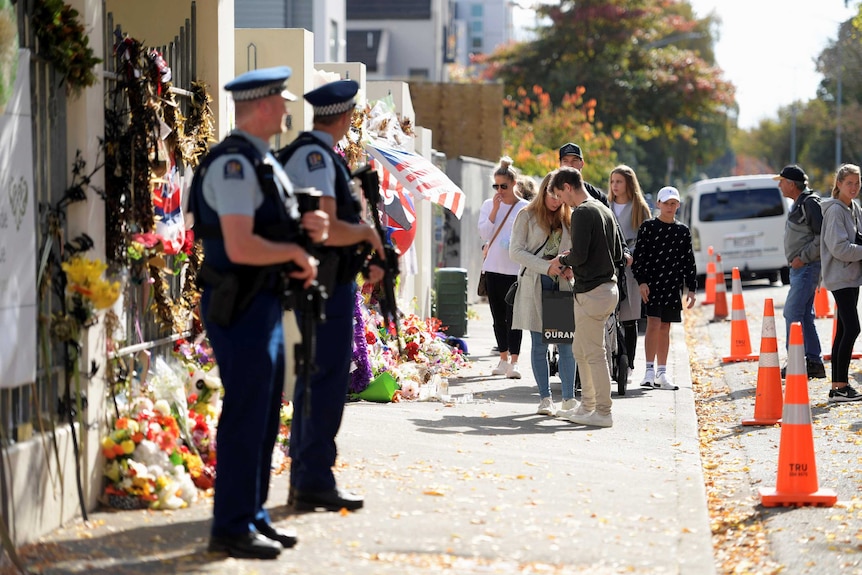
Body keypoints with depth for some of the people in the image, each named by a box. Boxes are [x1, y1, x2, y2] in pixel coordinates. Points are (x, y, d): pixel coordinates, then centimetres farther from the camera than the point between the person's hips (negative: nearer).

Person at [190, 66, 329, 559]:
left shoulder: (264, 162, 15)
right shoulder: (234, 164, -18)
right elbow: (241, 247, -26)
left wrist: (310, 226, 3)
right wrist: (297, 251, -13)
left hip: (265, 302, 10)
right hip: (240, 308, -10)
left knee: (266, 415, 15)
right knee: (246, 417, -5)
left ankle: (253, 515, 24)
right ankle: (232, 528, 1)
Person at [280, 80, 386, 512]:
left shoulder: (305, 153, 18)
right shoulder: (316, 157, -14)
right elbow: (326, 229, -23)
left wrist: (362, 259, 24)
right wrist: (368, 233, -7)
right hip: (327, 286, -11)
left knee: (311, 382, 14)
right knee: (326, 382, -8)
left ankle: (303, 481, 20)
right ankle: (315, 481, -8)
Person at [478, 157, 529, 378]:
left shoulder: (524, 208, -1)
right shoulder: (488, 205, 8)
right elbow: (484, 234, -2)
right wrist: (495, 209, -8)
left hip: (516, 269, -4)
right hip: (493, 267, 4)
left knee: (513, 315, -8)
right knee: (498, 316, 10)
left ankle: (513, 362, -9)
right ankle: (503, 358, 19)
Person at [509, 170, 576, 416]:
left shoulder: (568, 219, 14)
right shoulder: (527, 216, 4)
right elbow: (516, 251, -4)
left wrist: (571, 267, -7)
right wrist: (546, 267, -15)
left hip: (562, 286, 2)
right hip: (535, 287, -2)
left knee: (566, 343, -4)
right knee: (539, 345, 1)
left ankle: (569, 398, 1)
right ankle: (545, 398, 7)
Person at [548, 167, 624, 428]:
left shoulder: (582, 213, -14)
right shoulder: (605, 211, 15)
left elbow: (579, 255, -22)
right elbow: (619, 256, 18)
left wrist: (562, 260, -1)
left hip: (591, 293, -10)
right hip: (608, 287, 10)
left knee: (594, 353, -4)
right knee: (580, 350, 18)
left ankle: (603, 412, 0)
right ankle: (587, 405, 24)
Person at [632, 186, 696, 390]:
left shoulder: (683, 231, 10)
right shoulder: (648, 227, 0)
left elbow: (689, 261, 12)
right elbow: (638, 256, -3)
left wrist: (691, 288, 7)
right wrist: (641, 281, -12)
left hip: (674, 285, 4)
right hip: (652, 283, -4)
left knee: (665, 328, 8)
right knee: (653, 324, -13)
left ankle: (662, 373, 12)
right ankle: (650, 370, -12)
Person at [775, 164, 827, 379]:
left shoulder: (810, 203, -15)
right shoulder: (798, 204, 16)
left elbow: (822, 237, -20)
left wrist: (803, 257, -18)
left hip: (807, 268, -10)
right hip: (799, 268, 10)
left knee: (792, 313, -11)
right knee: (805, 316, 11)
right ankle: (814, 362, 15)